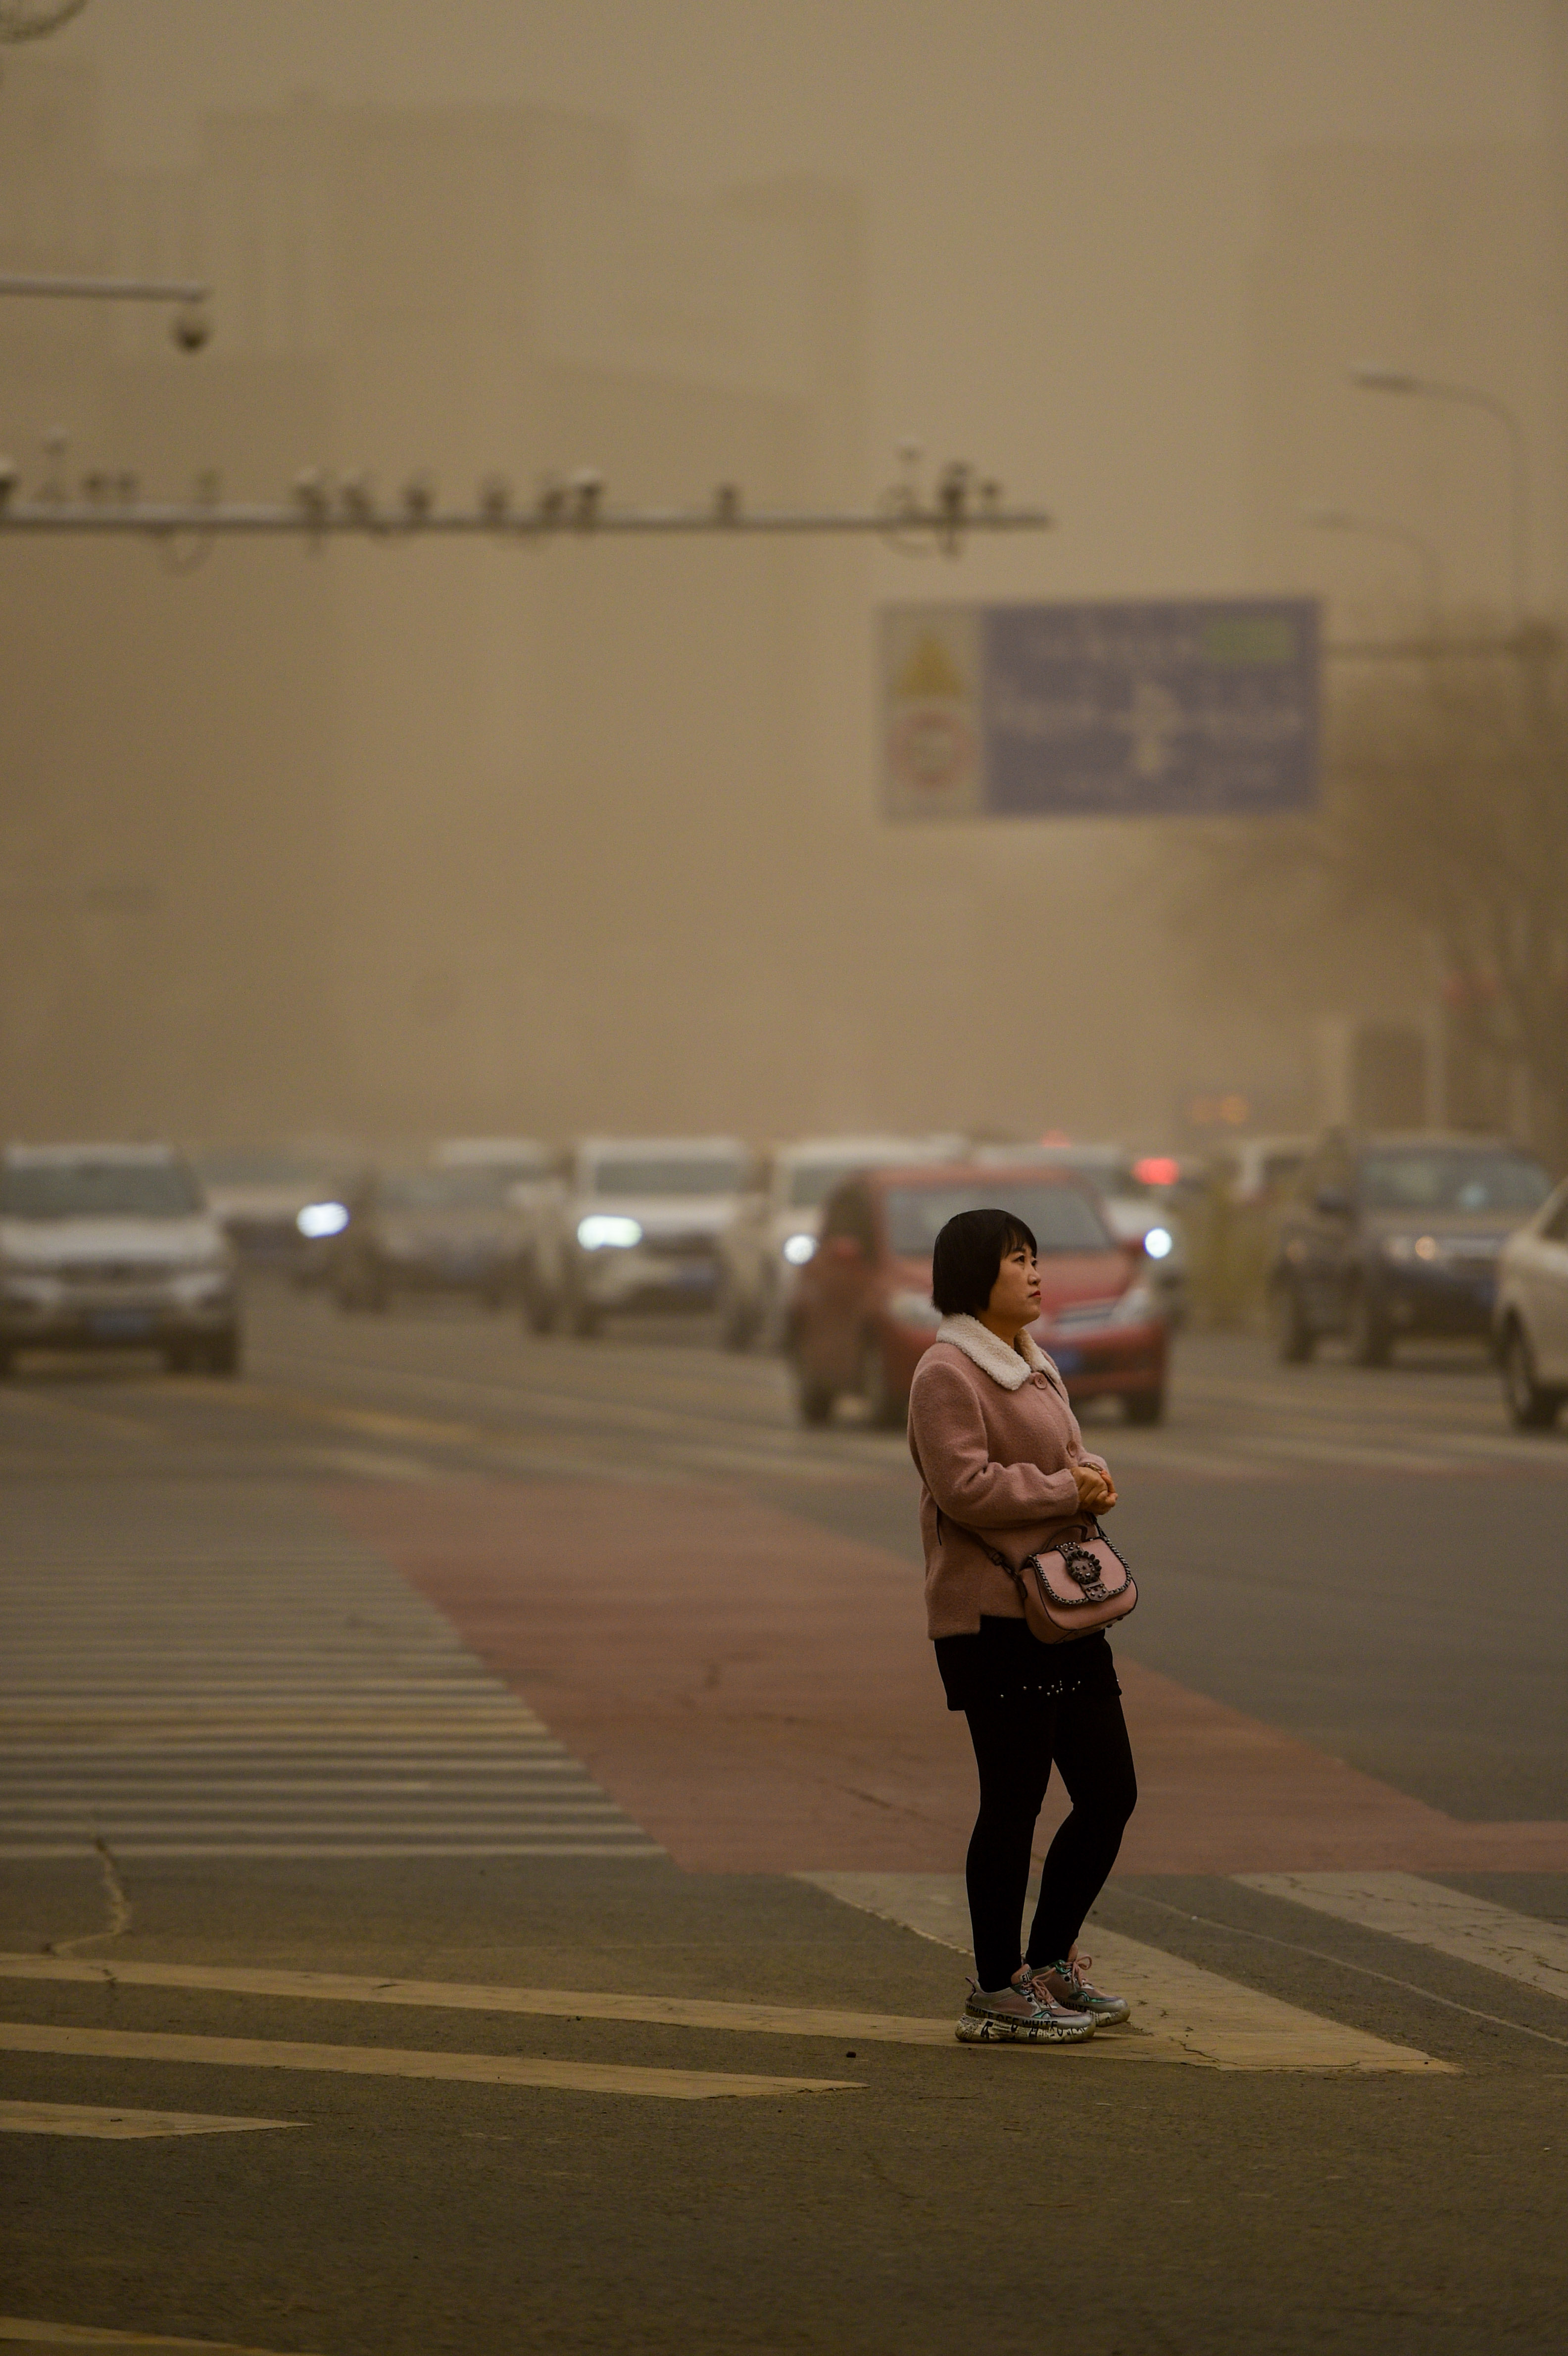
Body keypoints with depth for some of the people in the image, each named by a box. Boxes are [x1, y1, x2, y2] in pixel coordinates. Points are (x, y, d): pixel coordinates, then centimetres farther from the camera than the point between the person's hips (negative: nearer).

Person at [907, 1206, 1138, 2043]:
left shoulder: (1032, 1364, 19)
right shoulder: (948, 1373, -11)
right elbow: (965, 1487, -21)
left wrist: (1093, 1474, 3)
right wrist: (1067, 1489, -14)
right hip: (993, 1619, -10)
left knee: (1110, 1793, 10)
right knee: (1013, 1802, -5)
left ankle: (1050, 1964, 23)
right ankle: (996, 1992, 3)